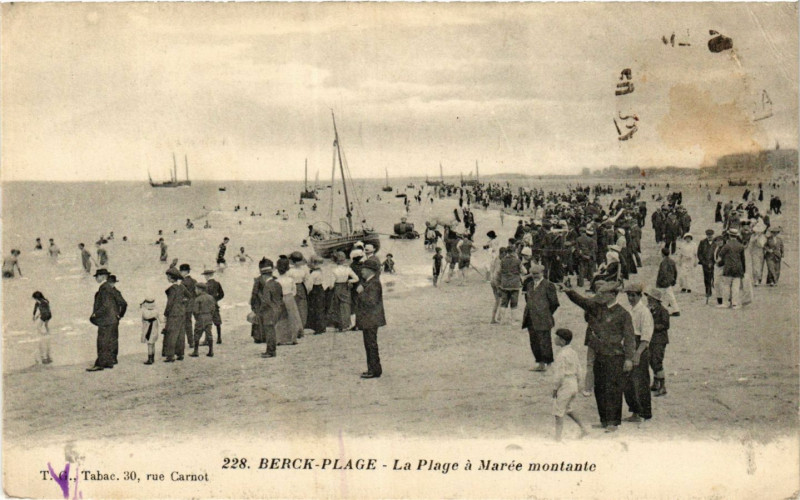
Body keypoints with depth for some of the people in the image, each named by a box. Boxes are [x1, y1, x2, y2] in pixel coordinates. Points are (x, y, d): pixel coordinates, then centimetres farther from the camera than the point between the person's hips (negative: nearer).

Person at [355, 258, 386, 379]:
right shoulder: (367, 282, 14)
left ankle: (374, 370, 1)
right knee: (369, 345, 15)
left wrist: (361, 292, -21)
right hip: (367, 320, 10)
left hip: (371, 320, -10)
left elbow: (372, 301, -26)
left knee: (371, 345, -5)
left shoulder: (374, 284, -17)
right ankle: (373, 369, 22)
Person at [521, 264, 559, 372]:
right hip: (531, 319, 7)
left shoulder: (548, 285, -7)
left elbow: (554, 303, -6)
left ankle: (546, 364, 5)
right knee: (534, 341, 10)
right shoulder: (529, 284, 14)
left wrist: (547, 314, -2)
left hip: (542, 320, -7)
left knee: (544, 341, -3)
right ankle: (539, 362, 20)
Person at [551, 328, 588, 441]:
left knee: (558, 413, 2)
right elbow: (578, 370, 12)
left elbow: (559, 374, -20)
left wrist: (554, 389, -12)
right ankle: (583, 429, 24)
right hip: (573, 385, 9)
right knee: (567, 409, 25)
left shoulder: (561, 355, -19)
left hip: (564, 386, -8)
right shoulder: (572, 352, 7)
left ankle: (557, 438, 6)